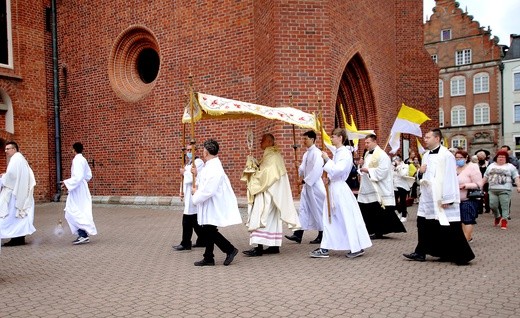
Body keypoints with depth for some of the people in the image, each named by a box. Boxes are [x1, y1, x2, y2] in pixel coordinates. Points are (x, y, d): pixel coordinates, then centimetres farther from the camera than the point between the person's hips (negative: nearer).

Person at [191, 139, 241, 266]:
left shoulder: (214, 170, -23)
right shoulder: (210, 166, 10)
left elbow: (207, 191, -26)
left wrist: (195, 197, -11)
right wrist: (197, 175, 11)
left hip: (213, 207, -10)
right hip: (209, 206, 10)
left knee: (210, 232, -1)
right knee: (207, 231, 14)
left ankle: (230, 250, 11)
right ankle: (208, 258, 23)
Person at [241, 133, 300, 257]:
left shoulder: (271, 155, -15)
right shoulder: (273, 154, 16)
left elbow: (267, 174, -22)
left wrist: (253, 174, -10)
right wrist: (257, 167, 5)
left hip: (268, 192, -11)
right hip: (271, 192, 11)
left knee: (260, 218, -10)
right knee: (272, 219, 12)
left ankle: (258, 247, -11)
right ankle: (275, 245, 17)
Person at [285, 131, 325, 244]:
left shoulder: (316, 153, -14)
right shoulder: (306, 153, 13)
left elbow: (317, 170, -21)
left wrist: (306, 180, -17)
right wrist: (300, 170, -3)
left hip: (314, 185, -9)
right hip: (306, 185, 9)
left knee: (317, 210, 0)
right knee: (303, 209, 7)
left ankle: (321, 236, 12)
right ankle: (298, 234, 10)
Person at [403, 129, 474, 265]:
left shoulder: (446, 155, -12)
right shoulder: (426, 155, 13)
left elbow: (450, 178, -17)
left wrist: (447, 199, -20)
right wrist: (420, 172, -2)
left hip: (441, 199, -8)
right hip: (428, 198, 8)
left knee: (449, 228, -2)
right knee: (424, 225, 10)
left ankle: (462, 256, 10)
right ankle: (420, 253, 18)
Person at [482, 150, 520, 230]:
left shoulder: (510, 167, 7)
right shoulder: (491, 166, 16)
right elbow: (485, 177, 20)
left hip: (505, 190, -3)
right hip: (492, 190, 3)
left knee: (505, 206, -5)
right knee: (492, 205, 0)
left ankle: (504, 221, 3)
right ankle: (497, 217, 26)